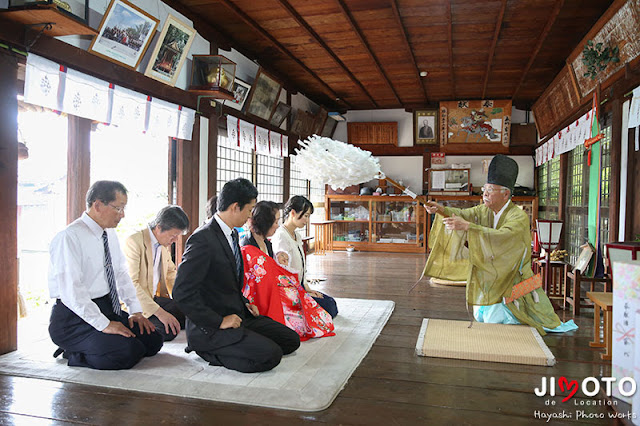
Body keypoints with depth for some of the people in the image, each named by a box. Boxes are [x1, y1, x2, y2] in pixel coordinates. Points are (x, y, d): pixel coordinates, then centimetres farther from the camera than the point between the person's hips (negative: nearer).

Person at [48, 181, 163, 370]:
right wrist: (104, 324, -23)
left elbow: (121, 274, 17)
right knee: (128, 353, -27)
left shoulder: (110, 234, 10)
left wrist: (136, 310, 6)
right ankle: (74, 354, -1)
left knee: (153, 340, -4)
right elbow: (71, 291, -23)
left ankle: (82, 348, 8)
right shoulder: (69, 237, -17)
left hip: (109, 310, 9)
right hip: (74, 318, -9)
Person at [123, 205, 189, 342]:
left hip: (155, 298, 8)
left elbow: (171, 272, 20)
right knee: (167, 331, -26)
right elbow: (131, 284, -24)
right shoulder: (134, 242, -19)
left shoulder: (165, 244, 6)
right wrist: (158, 312, -29)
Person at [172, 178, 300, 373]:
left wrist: (244, 303, 10)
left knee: (291, 340, 4)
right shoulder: (202, 240, -20)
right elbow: (182, 293, -25)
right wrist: (219, 322, -21)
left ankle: (221, 348, 8)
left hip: (238, 315, 9)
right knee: (270, 355, -23)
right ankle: (210, 351, -3)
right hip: (209, 328, -9)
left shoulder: (231, 233, 11)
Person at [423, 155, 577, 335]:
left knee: (493, 321, -3)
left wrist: (467, 226, -47)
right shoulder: (485, 210, -1)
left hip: (510, 281, -6)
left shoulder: (519, 217, -22)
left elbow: (502, 236, -39)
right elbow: (464, 213, -16)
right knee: (480, 316, 14)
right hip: (488, 278, 6)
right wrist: (442, 209, -35)